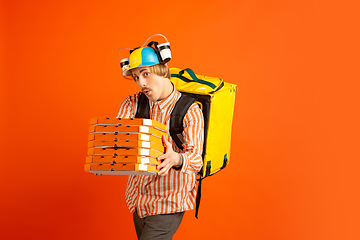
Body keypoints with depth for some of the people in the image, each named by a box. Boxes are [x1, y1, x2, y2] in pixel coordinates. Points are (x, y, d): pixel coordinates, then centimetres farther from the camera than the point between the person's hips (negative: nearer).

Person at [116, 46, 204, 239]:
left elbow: (196, 158, -25)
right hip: (137, 200, 5)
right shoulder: (132, 104, -1)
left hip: (168, 205, -5)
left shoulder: (190, 111, -16)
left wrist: (176, 159, -48)